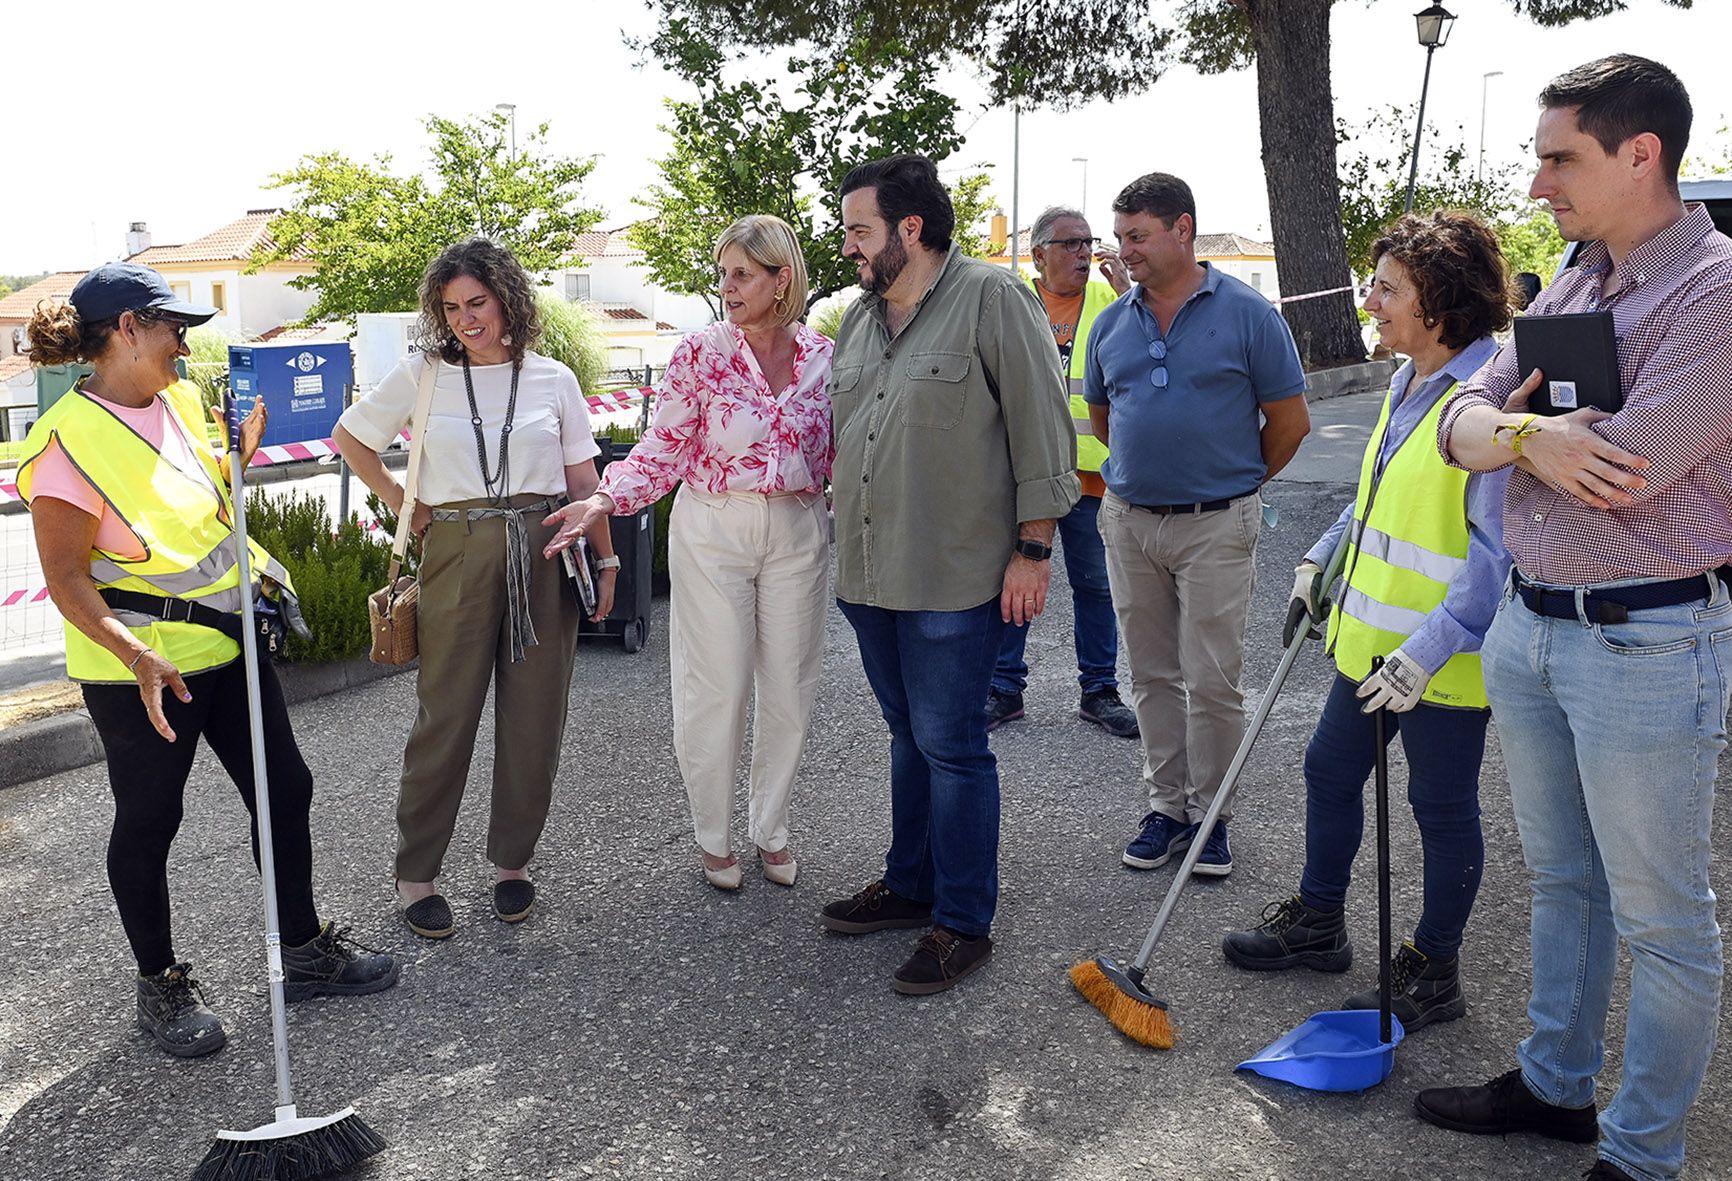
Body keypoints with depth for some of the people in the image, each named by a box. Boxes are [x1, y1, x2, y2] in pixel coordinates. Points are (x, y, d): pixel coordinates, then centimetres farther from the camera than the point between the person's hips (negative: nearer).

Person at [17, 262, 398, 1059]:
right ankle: (160, 986, 26)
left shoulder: (179, 402, 6)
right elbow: (66, 577, -19)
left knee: (285, 791, 12)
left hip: (226, 643, 8)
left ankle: (304, 953, 28)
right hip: (140, 673, -8)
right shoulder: (71, 438, -17)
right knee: (148, 822, 8)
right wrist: (136, 656, -32)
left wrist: (245, 442, 4)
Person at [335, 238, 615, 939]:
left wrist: (605, 559, 4)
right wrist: (402, 506, 6)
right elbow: (350, 438, 13)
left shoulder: (552, 379, 7)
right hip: (458, 556, -1)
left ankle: (511, 861, 22)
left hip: (544, 552, 1)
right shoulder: (421, 376, 4)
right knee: (445, 716, 1)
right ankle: (415, 874, 14)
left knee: (535, 717, 6)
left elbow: (583, 478, 8)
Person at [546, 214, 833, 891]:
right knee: (717, 688, 1)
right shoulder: (701, 354, -6)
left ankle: (770, 828, 28)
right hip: (712, 530, -2)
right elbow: (663, 450, -5)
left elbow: (839, 457, 9)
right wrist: (603, 501, -18)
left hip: (798, 533, 3)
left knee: (788, 687, 9)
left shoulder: (824, 357, 1)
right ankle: (713, 836, 20)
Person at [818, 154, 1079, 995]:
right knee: (909, 735, 18)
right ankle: (910, 885, 32)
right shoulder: (859, 316, 14)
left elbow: (1043, 429, -10)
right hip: (868, 574, 7)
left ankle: (962, 924, 11)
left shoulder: (993, 299, -9)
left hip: (953, 578, -7)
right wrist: (845, 543, 19)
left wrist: (1033, 549, -12)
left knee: (950, 745, -1)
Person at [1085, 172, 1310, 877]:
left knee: (1212, 681, -1)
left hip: (1215, 527, -4)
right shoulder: (1112, 324, 6)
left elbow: (1290, 421, -1)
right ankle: (1166, 805, 23)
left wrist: (1236, 481, 9)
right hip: (1128, 522, 4)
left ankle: (1210, 814, 14)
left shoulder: (1247, 314, -6)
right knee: (1152, 677, 11)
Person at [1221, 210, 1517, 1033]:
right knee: (1330, 768, 20)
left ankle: (1434, 972, 27)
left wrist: (1429, 650, -27)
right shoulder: (1408, 381, 7)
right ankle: (1318, 921, 40)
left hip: (1444, 660, -9)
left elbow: (1500, 551, -25)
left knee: (1442, 808, 8)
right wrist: (1322, 558, 15)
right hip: (1371, 639, 9)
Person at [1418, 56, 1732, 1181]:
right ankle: (1556, 1084, 38)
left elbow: (1622, 468, -25)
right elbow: (1462, 423, 3)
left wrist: (1517, 426, -6)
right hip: (1529, 624, 8)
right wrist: (1527, 436, -19)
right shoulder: (1569, 288, 9)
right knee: (1562, 878, 21)